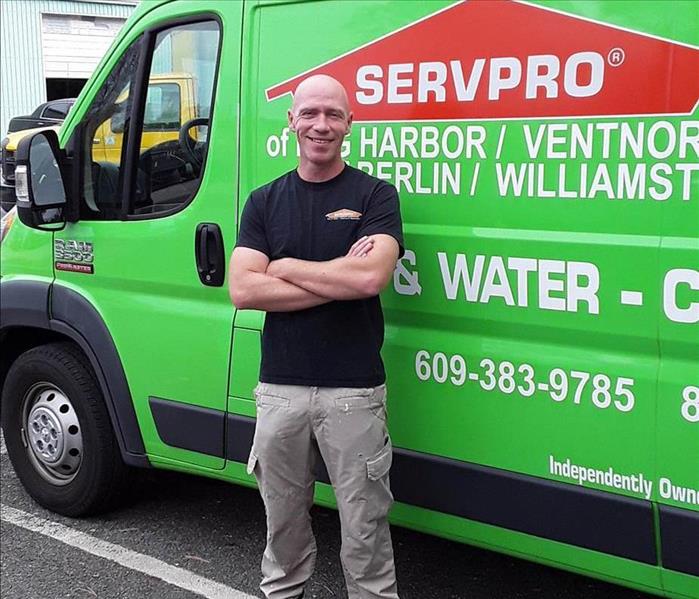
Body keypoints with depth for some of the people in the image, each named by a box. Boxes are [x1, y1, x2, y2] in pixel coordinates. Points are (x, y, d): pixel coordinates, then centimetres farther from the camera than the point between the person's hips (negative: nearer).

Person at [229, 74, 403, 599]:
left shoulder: (375, 195, -1)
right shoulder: (265, 201, 8)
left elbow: (372, 277, -19)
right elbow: (243, 290, -6)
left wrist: (285, 267, -9)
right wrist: (339, 280, -11)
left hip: (354, 391, -3)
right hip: (280, 387, 3)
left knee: (364, 524, 4)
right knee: (283, 517, 16)